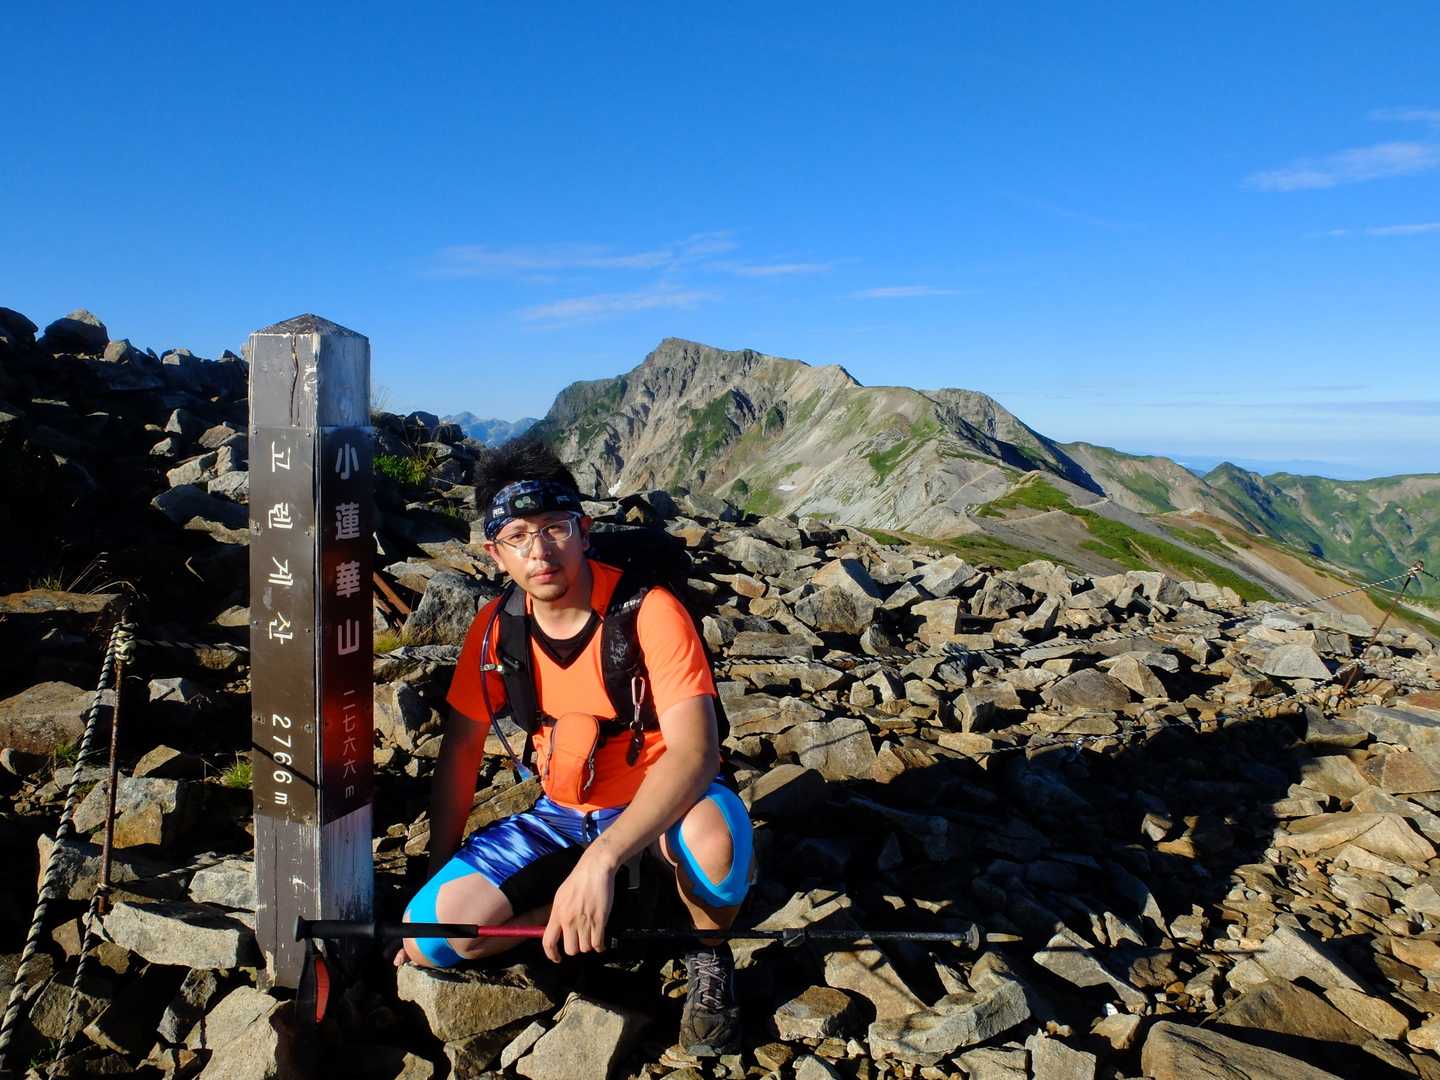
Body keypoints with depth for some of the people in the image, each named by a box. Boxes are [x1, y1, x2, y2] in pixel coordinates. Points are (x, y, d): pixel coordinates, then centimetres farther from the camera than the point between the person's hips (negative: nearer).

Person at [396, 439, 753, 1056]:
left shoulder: (648, 612, -22)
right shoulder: (496, 630, -7)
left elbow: (693, 751, -32)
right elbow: (460, 751, 4)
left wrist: (600, 860, -43)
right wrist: (436, 878, 0)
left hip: (662, 804, -4)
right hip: (561, 814, 4)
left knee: (713, 836, -40)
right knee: (435, 926, -17)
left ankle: (708, 952, -4)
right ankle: (622, 906, 2)